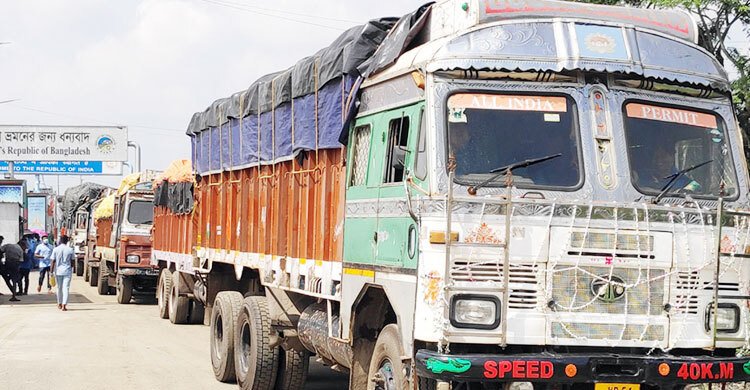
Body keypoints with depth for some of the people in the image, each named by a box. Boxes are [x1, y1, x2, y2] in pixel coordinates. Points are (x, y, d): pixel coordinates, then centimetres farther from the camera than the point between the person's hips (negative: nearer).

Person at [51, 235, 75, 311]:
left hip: (58, 271, 1)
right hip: (67, 271, -1)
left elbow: (53, 261, -4)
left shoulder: (55, 249, -3)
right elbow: (72, 262, 4)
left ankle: (59, 304, 29)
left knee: (59, 288, 16)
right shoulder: (70, 250, -4)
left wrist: (51, 271, 0)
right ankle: (64, 305, -14)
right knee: (66, 288, -3)